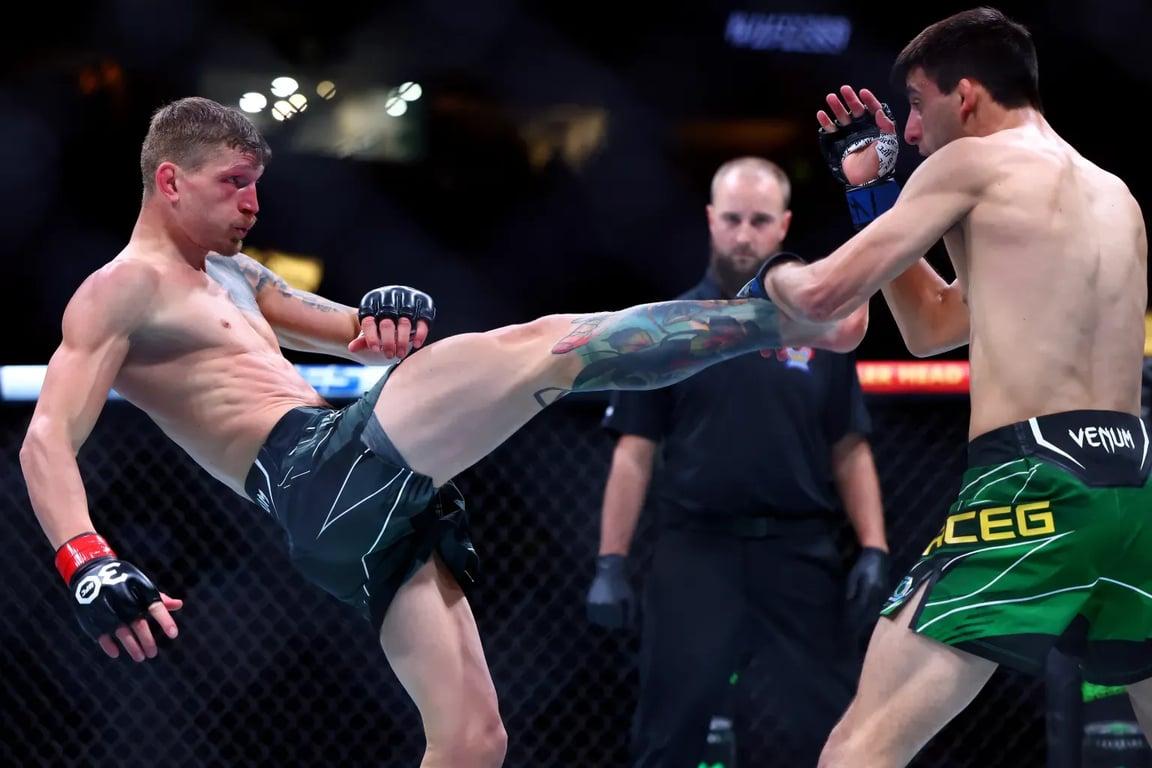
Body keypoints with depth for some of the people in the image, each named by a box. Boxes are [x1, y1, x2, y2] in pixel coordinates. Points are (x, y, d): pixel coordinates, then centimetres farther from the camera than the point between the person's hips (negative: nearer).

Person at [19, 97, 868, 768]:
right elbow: (47, 441, -12)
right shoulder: (123, 289, 0)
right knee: (551, 345, -15)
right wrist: (91, 568, -31)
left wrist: (392, 312, 3)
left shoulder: (231, 276, 29)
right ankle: (790, 314, -8)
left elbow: (365, 338, 31)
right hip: (333, 476, -10)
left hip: (366, 510, 10)